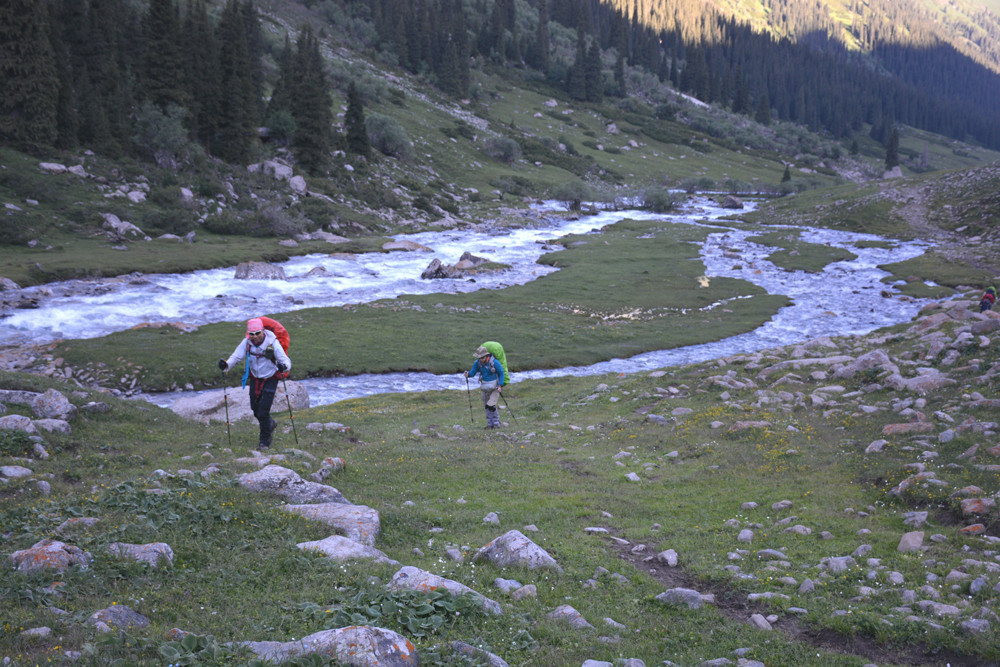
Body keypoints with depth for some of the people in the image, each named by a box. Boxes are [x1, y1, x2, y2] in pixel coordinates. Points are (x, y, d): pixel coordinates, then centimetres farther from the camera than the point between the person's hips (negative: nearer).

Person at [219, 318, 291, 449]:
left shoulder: (273, 343, -22)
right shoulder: (246, 342, -13)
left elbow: (285, 359, -24)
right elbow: (236, 356, -15)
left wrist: (284, 366, -48)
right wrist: (226, 365, -36)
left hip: (270, 379, -4)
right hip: (254, 378, 4)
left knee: (263, 412, -10)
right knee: (256, 409, 11)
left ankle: (265, 440, 9)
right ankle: (270, 424, 42)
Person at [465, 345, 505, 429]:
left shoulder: (494, 362, -21)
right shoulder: (478, 362, -8)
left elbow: (501, 373, -12)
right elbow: (472, 372, -5)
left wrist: (500, 386, -19)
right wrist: (468, 374, -28)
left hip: (495, 386, -5)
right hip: (485, 387, 5)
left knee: (491, 405, -15)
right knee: (487, 406, 8)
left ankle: (496, 423, 2)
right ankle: (490, 424, 20)